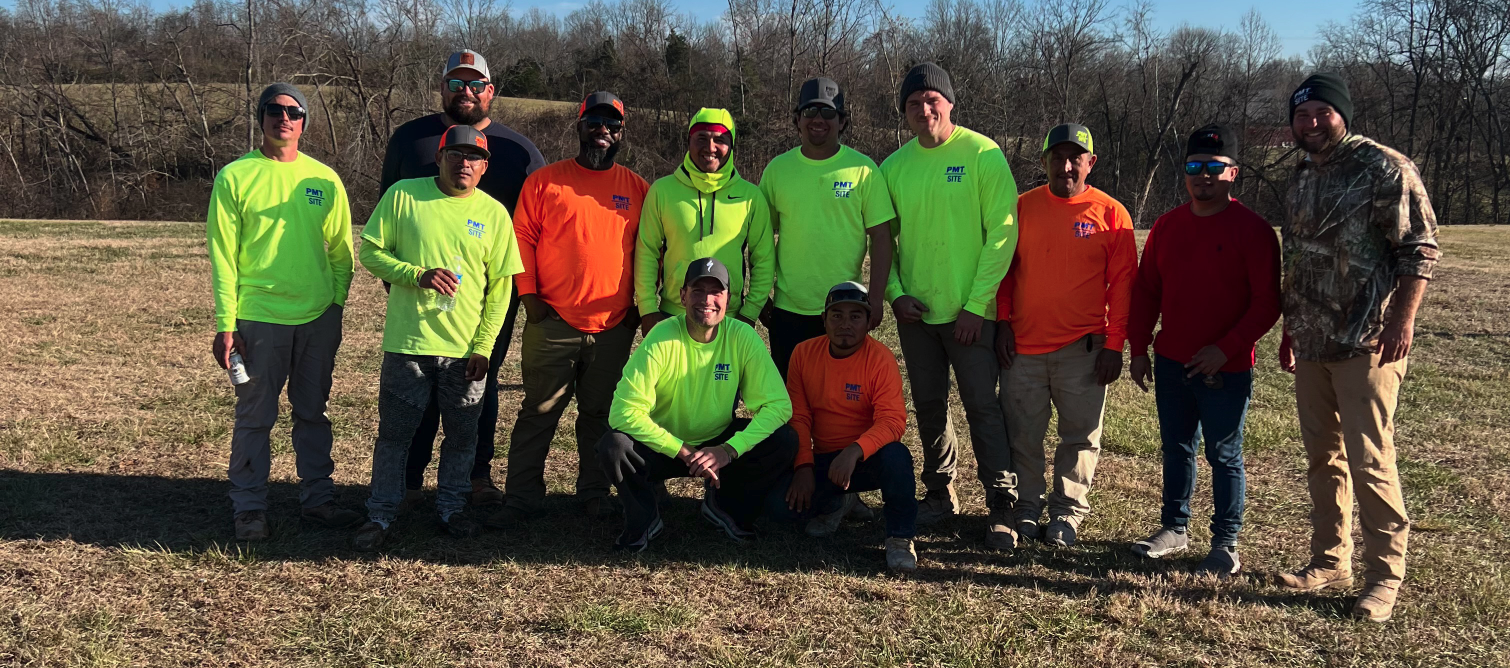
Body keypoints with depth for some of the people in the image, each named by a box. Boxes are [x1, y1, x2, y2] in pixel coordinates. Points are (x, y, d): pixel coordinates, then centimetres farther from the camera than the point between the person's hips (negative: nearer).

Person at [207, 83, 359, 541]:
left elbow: (341, 250, 11)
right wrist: (226, 324, -8)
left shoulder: (324, 179, 6)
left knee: (314, 413, 12)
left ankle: (317, 498, 22)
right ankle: (249, 507, 14)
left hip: (319, 317, 3)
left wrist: (336, 307, 5)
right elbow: (222, 255, -3)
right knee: (255, 416, 4)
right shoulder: (235, 177, -1)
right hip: (259, 317, -3)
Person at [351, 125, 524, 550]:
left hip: (466, 349, 2)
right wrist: (418, 275, -15)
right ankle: (380, 515, 18)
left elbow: (500, 287, 3)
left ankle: (451, 507, 29)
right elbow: (369, 252, 0)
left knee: (462, 435, 11)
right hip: (407, 343, -1)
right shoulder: (403, 195, -1)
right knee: (394, 433, 6)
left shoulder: (494, 213, 2)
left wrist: (483, 346, -3)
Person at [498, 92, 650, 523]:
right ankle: (521, 497, 13)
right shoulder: (544, 181, 3)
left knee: (600, 414, 11)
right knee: (539, 412, 4)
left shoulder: (637, 189, 9)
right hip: (552, 322, -2)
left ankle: (595, 493, 22)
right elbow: (522, 237, 2)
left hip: (614, 326, 2)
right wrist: (528, 296, -5)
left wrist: (642, 304, 6)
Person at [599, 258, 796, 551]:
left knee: (785, 441, -21)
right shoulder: (662, 338, -21)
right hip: (663, 447, -2)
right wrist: (682, 452, -30)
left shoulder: (742, 337, -15)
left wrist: (730, 450, -30)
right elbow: (624, 411, -26)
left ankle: (725, 506, 6)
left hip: (720, 446, 2)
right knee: (614, 447, -32)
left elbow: (778, 404, -18)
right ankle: (644, 517, -1)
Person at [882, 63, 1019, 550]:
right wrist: (895, 292, -3)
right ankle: (940, 492, 29)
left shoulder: (983, 155, -7)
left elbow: (1002, 232, -10)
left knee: (983, 407, -3)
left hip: (970, 312, -4)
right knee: (929, 407, 13)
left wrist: (976, 303, -14)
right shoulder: (894, 166, 5)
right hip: (914, 311, 5)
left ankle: (1001, 506, 7)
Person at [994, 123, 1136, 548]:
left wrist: (1114, 344, -4)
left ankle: (1067, 513, 17)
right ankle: (1026, 509, 21)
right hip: (1022, 346, 2)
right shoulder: (1022, 207, 6)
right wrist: (1003, 322, 1)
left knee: (1080, 436, 4)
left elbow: (1122, 284, 0)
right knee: (1022, 435, 7)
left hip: (1083, 350, -2)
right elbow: (1003, 268, 11)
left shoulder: (1110, 213, 0)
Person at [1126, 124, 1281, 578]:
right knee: (1176, 449, 15)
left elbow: (1267, 302, -11)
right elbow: (1146, 289, 12)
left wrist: (1226, 349, -18)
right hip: (1170, 362, 5)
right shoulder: (1167, 226, 8)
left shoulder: (1252, 230, -8)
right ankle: (1174, 528, 28)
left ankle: (1226, 544, 15)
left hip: (1226, 369, -5)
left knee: (1224, 456, 4)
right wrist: (1139, 348, 7)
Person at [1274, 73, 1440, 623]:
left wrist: (1403, 320, -18)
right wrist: (1289, 328, 22)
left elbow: (1420, 250, -10)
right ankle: (1330, 561, 24)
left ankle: (1385, 574, 7)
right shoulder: (1302, 178, 15)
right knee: (1322, 457, 13)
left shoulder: (1385, 169, -7)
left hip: (1366, 344, -7)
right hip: (1311, 344, 7)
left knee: (1369, 460, -6)